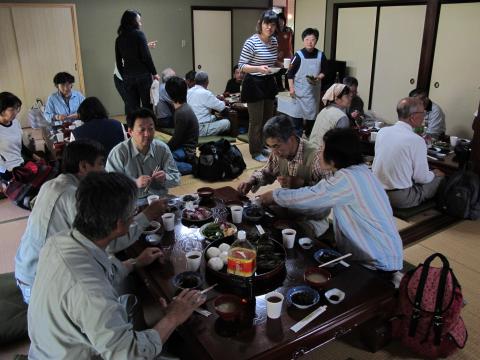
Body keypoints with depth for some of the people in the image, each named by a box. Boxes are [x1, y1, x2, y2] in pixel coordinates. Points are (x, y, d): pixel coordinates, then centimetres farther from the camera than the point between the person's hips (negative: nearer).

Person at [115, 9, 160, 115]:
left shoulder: (119, 39, 9)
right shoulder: (139, 34, -5)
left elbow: (118, 62, 11)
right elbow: (146, 56, -11)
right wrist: (154, 73, -2)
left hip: (128, 78, 5)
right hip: (143, 75, -5)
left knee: (131, 108, 7)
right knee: (147, 106, 3)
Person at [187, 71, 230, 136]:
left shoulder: (189, 92, 6)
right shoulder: (205, 93, -17)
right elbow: (222, 107, -9)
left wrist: (215, 98, 18)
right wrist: (223, 102, 13)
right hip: (201, 129, -8)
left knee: (215, 118, 24)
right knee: (226, 122, 3)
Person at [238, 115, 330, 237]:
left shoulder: (315, 157, -27)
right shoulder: (278, 152, -6)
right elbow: (268, 172, 12)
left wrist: (301, 183, -32)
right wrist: (252, 180, -7)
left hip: (312, 218, -6)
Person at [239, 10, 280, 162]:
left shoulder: (274, 41, 5)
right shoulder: (251, 42, -17)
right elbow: (241, 65, -16)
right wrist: (258, 68, -30)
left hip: (269, 83, 8)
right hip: (254, 84, -7)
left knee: (267, 119, 16)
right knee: (256, 121, 1)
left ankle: (262, 147, 33)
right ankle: (255, 152, 16)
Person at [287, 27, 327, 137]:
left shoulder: (320, 55, -1)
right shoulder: (298, 55, -8)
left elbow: (324, 71, 9)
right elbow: (290, 73, -5)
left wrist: (318, 78, -11)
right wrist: (291, 88, -9)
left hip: (314, 89, 3)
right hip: (300, 89, -3)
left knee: (312, 111, 10)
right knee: (298, 111, 2)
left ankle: (309, 135, 24)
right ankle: (297, 135, 14)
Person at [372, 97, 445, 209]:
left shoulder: (382, 131, 0)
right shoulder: (416, 140, -17)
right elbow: (421, 178, -11)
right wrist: (434, 174, 12)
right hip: (401, 199, -6)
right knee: (439, 177, 15)